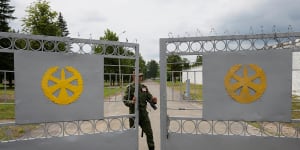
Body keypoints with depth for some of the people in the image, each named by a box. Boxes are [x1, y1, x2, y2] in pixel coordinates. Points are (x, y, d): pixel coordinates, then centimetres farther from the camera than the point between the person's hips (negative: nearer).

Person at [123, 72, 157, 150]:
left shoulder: (144, 87, 6)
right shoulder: (130, 87, -8)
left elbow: (149, 98, 7)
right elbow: (125, 100, -14)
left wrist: (153, 100, -16)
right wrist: (132, 102, -34)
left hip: (144, 113, 4)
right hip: (134, 114, -4)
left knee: (149, 132, 8)